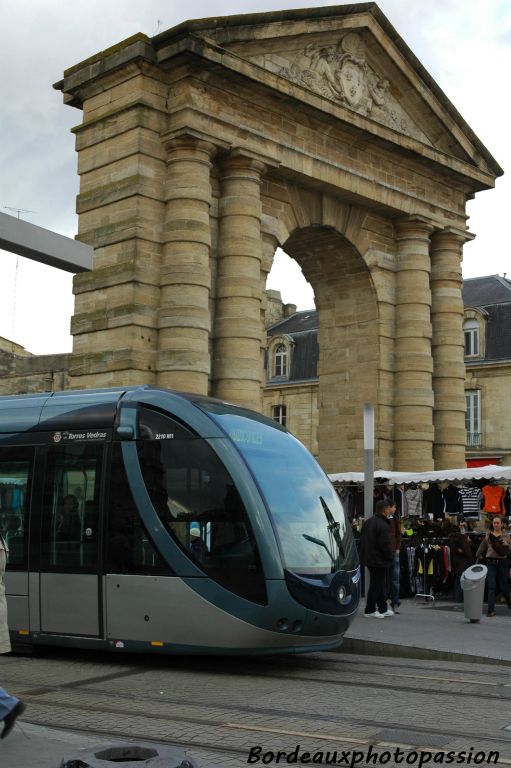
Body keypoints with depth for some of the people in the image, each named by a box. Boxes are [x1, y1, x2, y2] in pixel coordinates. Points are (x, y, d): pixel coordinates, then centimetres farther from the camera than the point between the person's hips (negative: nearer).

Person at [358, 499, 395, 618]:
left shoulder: (368, 522, 10)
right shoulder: (383, 525, -20)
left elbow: (362, 540, 16)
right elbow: (385, 545, -21)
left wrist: (364, 554, 21)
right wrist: (391, 557, -7)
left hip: (368, 558, 9)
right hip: (379, 560, -9)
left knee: (380, 583, 18)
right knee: (376, 584, -1)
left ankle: (383, 609, 26)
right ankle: (370, 610, 5)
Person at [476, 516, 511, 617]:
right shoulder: (488, 535, 7)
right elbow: (482, 547, 20)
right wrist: (478, 556, 27)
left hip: (502, 562, 0)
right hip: (490, 562, 0)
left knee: (503, 585, 8)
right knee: (491, 586, -7)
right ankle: (491, 610, -7)